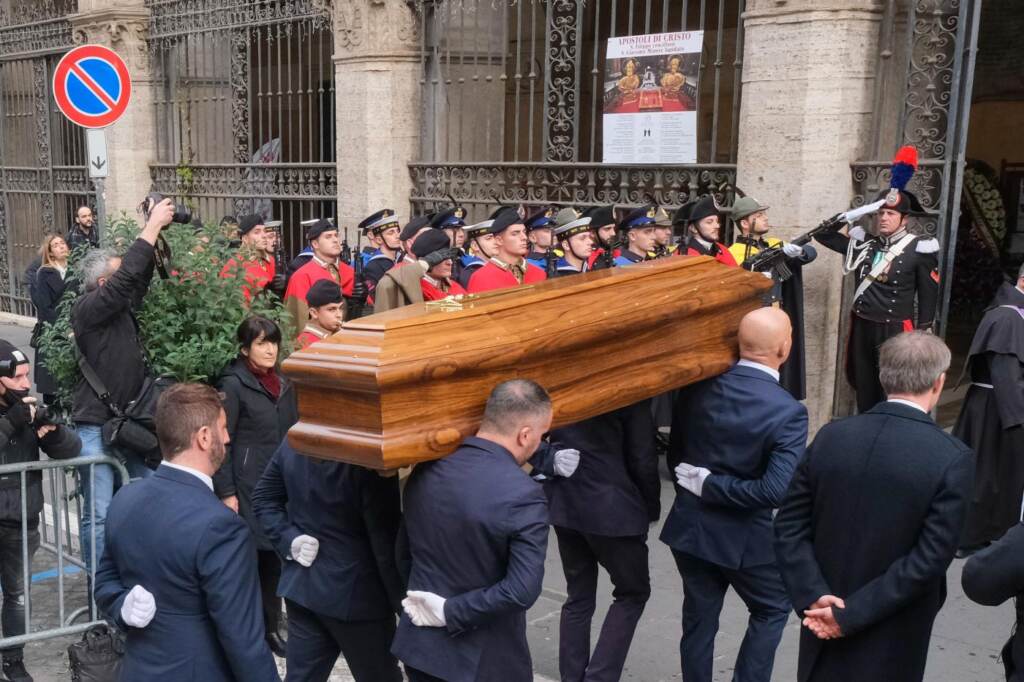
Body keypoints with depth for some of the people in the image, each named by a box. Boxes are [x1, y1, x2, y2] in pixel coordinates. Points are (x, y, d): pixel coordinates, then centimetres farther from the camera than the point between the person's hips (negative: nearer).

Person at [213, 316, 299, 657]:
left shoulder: (283, 383, 11)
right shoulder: (234, 384, -7)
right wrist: (226, 492, -13)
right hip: (248, 487, -6)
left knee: (275, 556, 10)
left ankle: (270, 627, 23)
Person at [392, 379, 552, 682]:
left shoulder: (425, 471, -4)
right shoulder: (524, 495, -22)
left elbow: (404, 554, 6)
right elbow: (522, 591, -25)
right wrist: (451, 612, -15)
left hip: (419, 645, 5)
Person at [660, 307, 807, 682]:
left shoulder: (698, 386, -6)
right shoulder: (788, 411, -20)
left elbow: (675, 454, 5)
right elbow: (774, 491, -27)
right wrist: (710, 486, -17)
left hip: (689, 525, 4)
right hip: (742, 536, -4)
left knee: (699, 618, 19)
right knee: (773, 608, 22)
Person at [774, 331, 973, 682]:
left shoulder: (831, 436, -7)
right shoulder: (952, 458, -17)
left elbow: (789, 528, -7)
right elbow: (929, 560, -21)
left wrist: (815, 597, -11)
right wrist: (851, 615, -17)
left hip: (824, 620, 3)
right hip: (891, 643, -3)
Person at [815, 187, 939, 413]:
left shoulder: (918, 249, -5)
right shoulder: (864, 243, 6)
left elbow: (928, 297, -3)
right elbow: (823, 235, 13)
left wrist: (922, 336, -5)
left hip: (895, 332, -4)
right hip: (861, 329, 4)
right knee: (863, 391, 13)